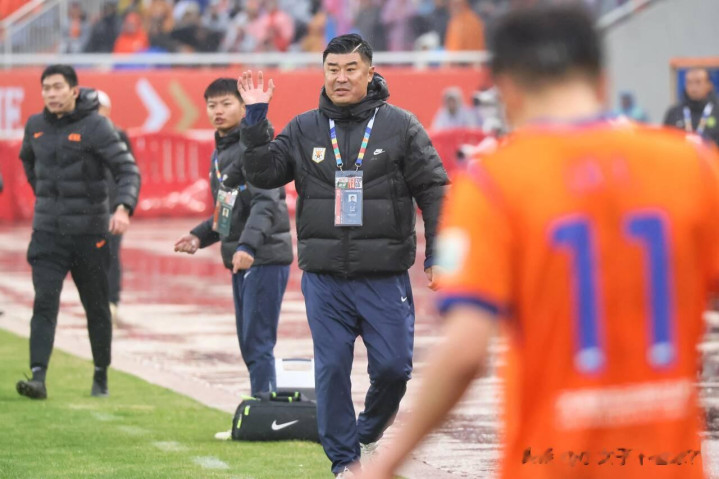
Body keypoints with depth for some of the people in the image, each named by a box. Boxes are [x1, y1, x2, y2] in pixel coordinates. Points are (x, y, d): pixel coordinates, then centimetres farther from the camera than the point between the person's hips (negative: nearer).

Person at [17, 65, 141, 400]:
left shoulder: (95, 126, -10)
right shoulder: (36, 126, 5)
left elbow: (127, 169, -16)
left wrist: (123, 208, -32)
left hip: (89, 232, -3)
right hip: (47, 233, 3)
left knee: (96, 307, 10)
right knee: (44, 303, -11)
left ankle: (101, 376, 24)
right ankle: (38, 377, -19)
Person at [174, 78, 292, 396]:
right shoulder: (220, 152, 17)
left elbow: (266, 202, -25)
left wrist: (248, 245, -37)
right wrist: (199, 236, 14)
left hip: (266, 258, -10)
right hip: (241, 262, 10)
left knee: (258, 343, -11)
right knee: (248, 344, 12)